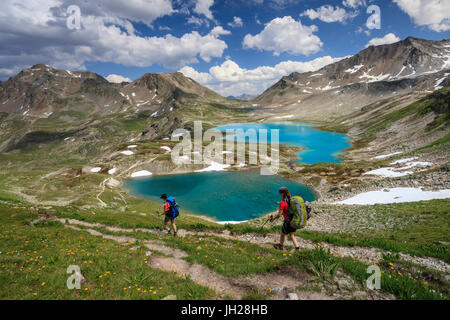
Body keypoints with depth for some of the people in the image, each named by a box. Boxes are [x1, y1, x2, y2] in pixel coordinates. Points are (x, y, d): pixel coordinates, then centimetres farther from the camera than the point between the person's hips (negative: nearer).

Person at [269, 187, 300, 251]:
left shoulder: (282, 202, -22)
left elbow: (279, 215, -20)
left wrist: (273, 218, -3)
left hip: (288, 221, -6)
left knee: (283, 234, 20)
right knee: (291, 234, 26)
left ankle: (281, 246, 42)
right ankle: (297, 248, 24)